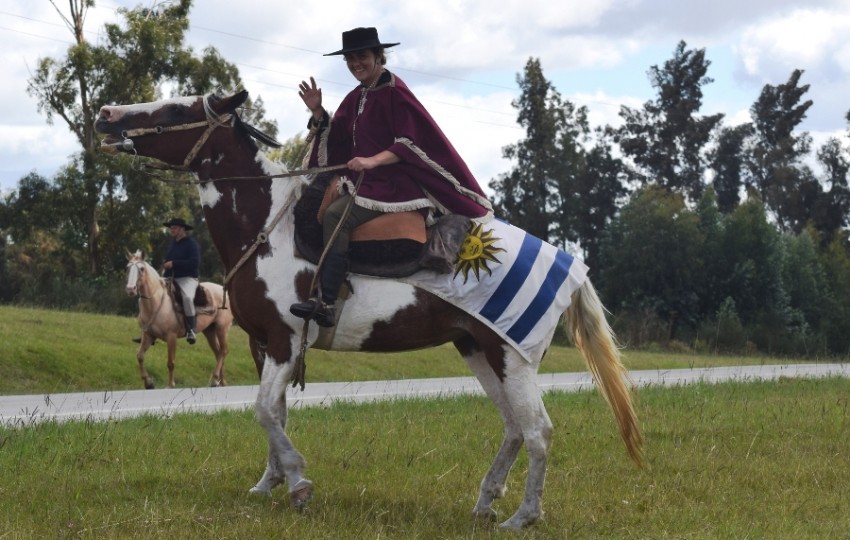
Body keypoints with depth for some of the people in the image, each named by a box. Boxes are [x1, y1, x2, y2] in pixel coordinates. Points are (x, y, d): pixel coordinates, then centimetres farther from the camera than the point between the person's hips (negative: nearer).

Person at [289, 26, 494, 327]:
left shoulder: (394, 91, -9)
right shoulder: (356, 98, 15)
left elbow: (410, 143, -15)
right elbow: (333, 139, 16)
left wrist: (373, 161, -28)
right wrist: (317, 111, 0)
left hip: (393, 183, -10)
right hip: (363, 180, 10)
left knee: (335, 216, -27)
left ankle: (326, 304, -34)